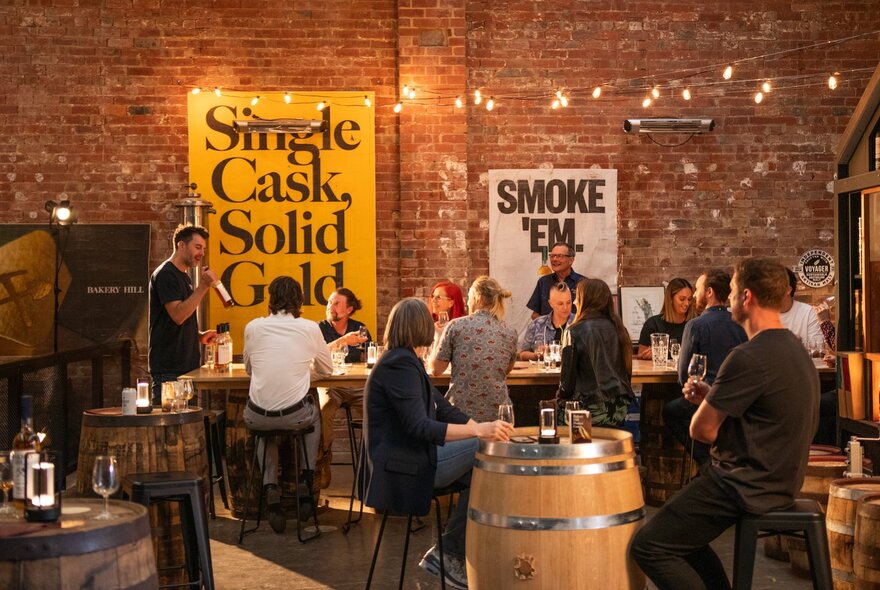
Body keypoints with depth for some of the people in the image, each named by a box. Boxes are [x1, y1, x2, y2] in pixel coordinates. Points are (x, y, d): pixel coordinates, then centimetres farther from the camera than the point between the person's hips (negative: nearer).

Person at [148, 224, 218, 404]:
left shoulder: (183, 276, 19)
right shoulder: (165, 274, -11)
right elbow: (178, 315, -22)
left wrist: (199, 336, 10)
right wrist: (203, 287, -24)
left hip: (186, 365, 9)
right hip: (169, 368, -9)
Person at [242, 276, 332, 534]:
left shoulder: (253, 327, 3)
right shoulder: (310, 328, 1)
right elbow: (326, 370, 15)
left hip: (258, 416, 1)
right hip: (295, 415, -1)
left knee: (265, 426, 36)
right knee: (314, 415, 34)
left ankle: (271, 488, 17)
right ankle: (306, 484, 29)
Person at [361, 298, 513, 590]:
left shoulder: (405, 361, 17)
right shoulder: (400, 364, -16)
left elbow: (443, 409, 14)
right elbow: (420, 428, -26)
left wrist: (484, 428, 0)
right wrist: (478, 430, -34)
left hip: (412, 455, 10)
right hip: (400, 467, -10)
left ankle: (445, 554, 2)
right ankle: (452, 559, -7)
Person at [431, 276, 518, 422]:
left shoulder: (456, 326, -7)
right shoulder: (510, 333, 2)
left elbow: (435, 369, 0)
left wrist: (438, 339, 14)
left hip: (460, 411, -2)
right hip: (497, 414, 2)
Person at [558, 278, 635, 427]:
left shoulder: (575, 332, -8)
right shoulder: (618, 329, 8)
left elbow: (568, 377, -7)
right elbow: (627, 371, 16)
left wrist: (561, 396, 12)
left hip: (591, 409, -6)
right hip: (619, 408, 6)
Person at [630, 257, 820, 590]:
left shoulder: (748, 358, -23)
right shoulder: (794, 348, 9)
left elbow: (702, 431, -17)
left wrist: (705, 404, 5)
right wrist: (712, 398, 6)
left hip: (748, 488, -10)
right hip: (781, 482, 10)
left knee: (648, 547, -6)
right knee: (682, 532, 25)